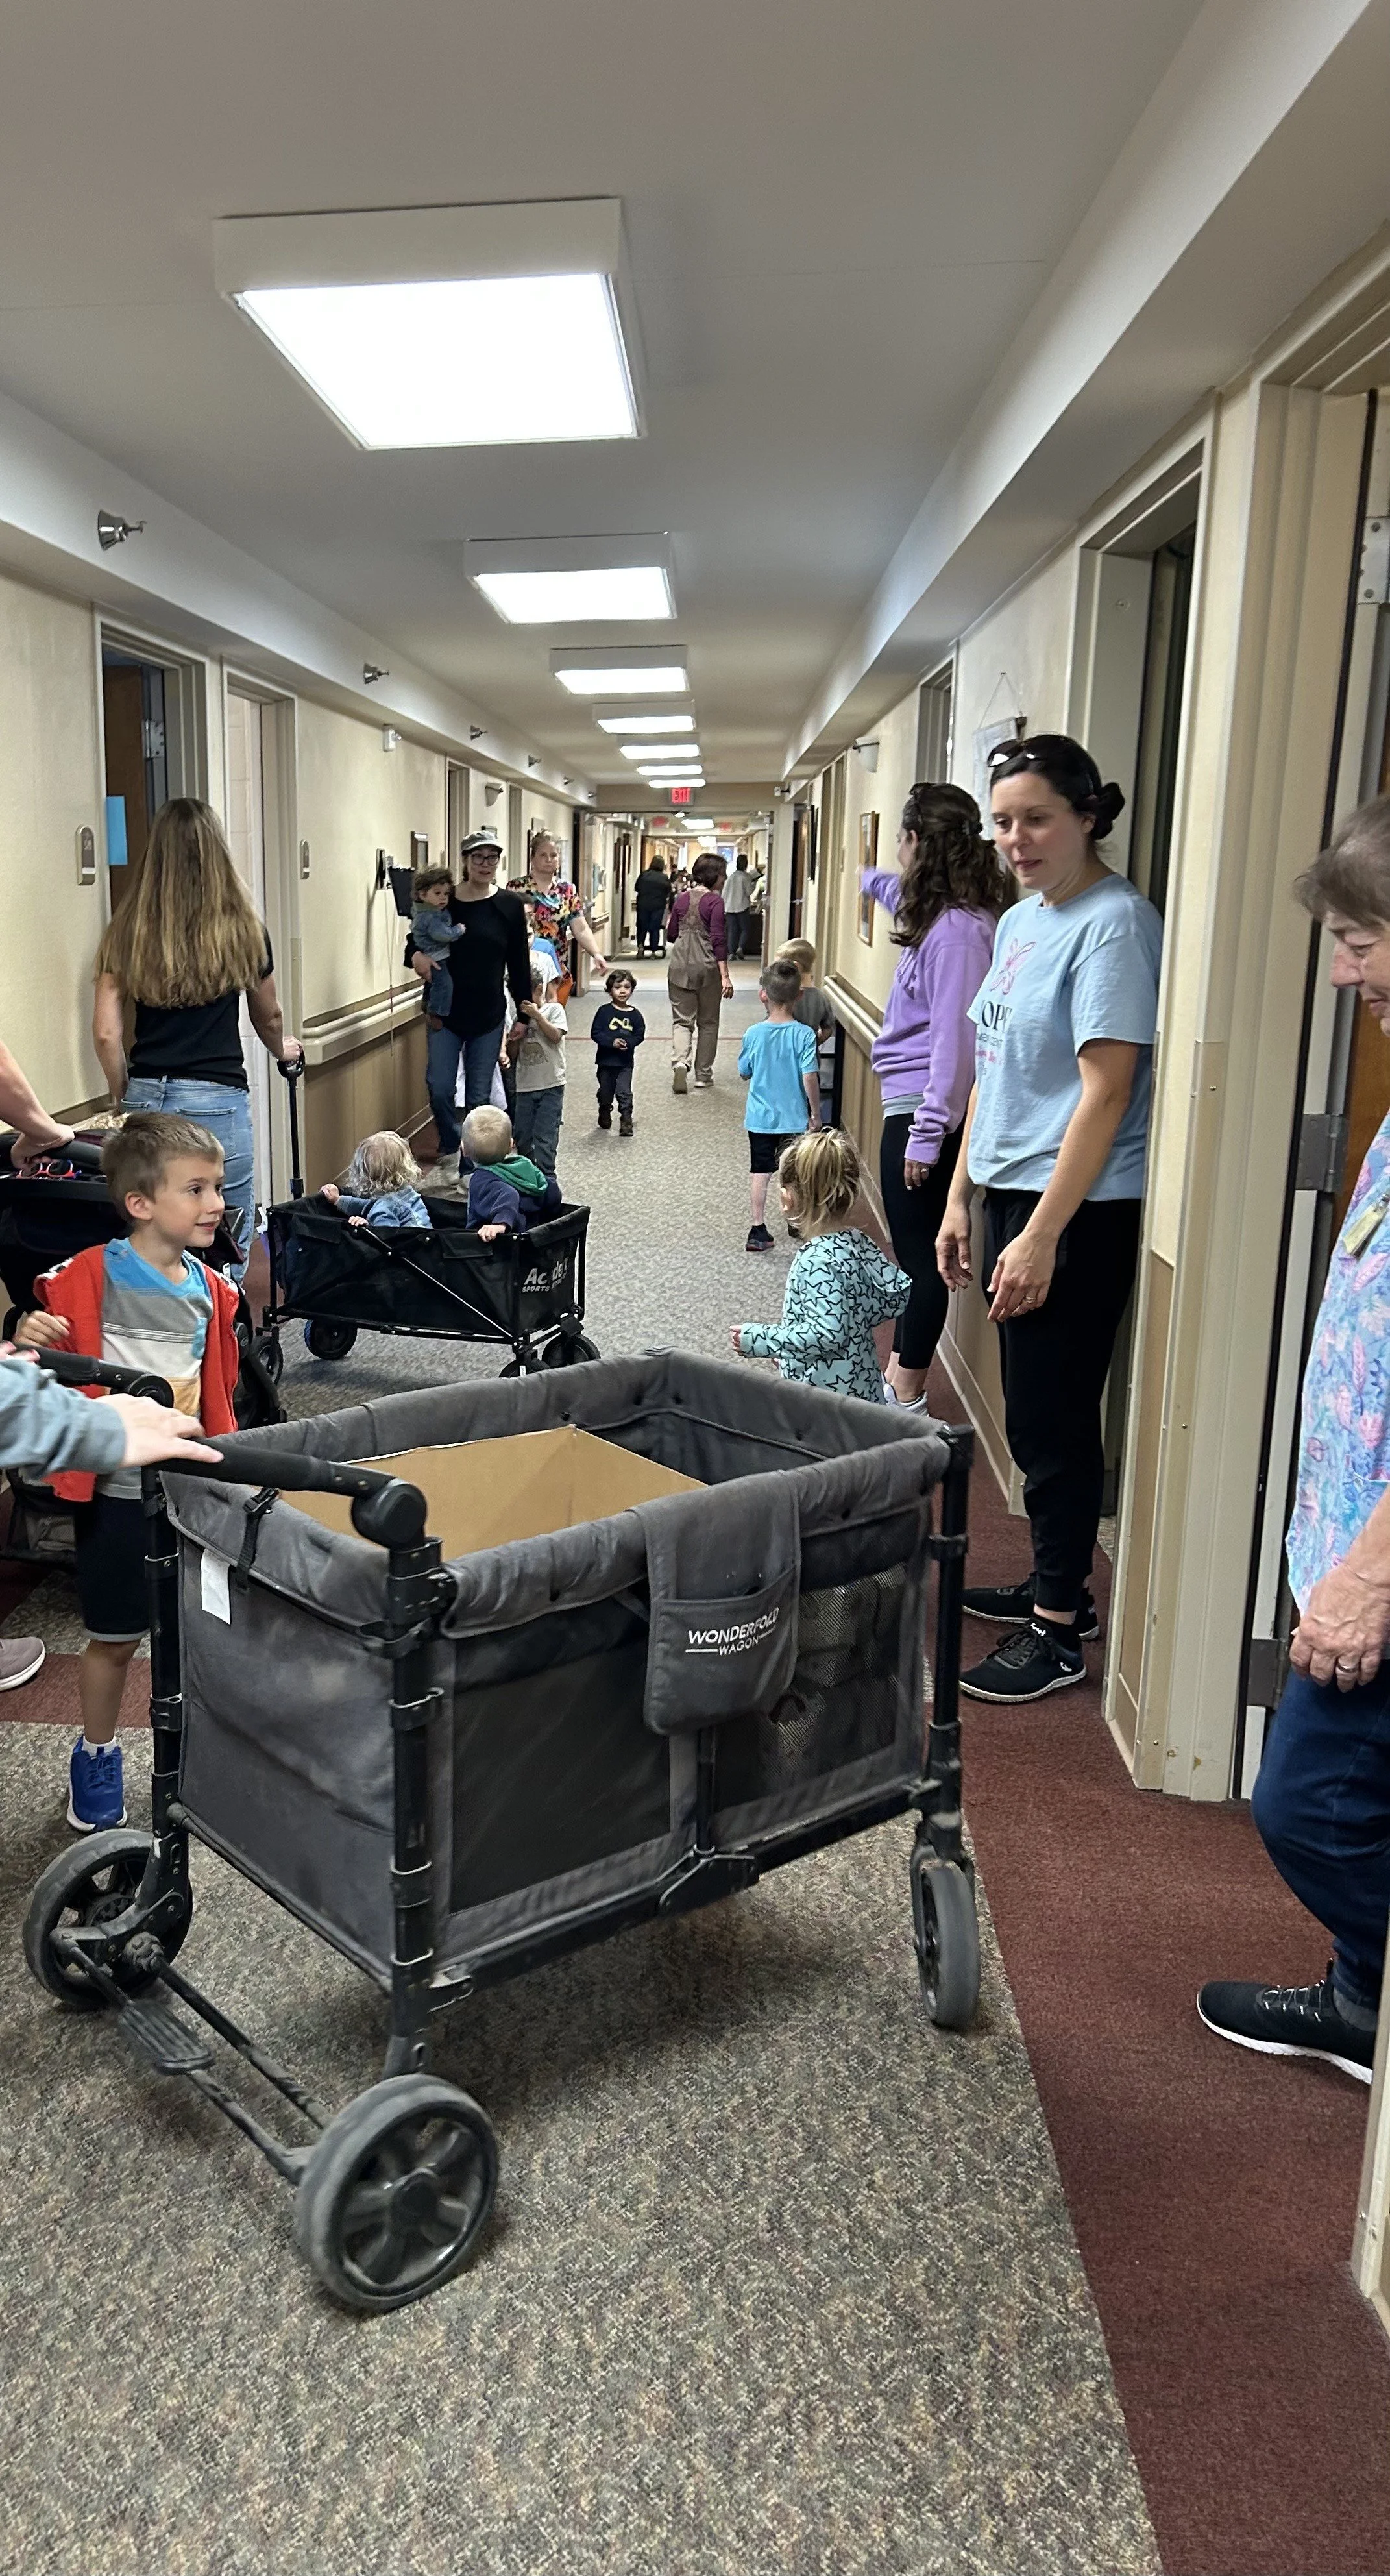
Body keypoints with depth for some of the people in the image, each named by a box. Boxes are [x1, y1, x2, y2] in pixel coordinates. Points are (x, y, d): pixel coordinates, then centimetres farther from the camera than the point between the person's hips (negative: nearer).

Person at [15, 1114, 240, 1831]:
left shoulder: (211, 1291, 3)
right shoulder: (92, 1277, -13)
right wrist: (28, 1341, -30)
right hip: (117, 1494, -4)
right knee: (114, 1638, 10)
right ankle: (96, 1755, 33)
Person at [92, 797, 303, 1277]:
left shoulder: (127, 931, 2)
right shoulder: (241, 929, -1)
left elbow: (106, 1033, 0)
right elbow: (269, 1017, 16)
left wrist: (126, 1097, 17)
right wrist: (282, 1049, 38)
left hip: (147, 1100, 3)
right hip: (217, 1102, -3)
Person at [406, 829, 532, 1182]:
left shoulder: (510, 905, 0)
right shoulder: (443, 901, -2)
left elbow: (519, 964, 4)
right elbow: (414, 944, 5)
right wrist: (418, 956, -19)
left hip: (489, 1015, 0)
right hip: (446, 1012, 0)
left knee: (479, 1097, 5)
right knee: (440, 1088, -7)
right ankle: (450, 1153, 16)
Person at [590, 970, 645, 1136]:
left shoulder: (635, 1015, -2)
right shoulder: (604, 1011, -7)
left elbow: (639, 1036, 0)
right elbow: (595, 1033, -9)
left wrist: (628, 1043, -19)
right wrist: (612, 1042, -22)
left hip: (625, 1061, 0)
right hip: (606, 1060, 0)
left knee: (624, 1092, -8)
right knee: (605, 1091, 15)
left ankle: (626, 1121, 0)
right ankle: (604, 1114, 39)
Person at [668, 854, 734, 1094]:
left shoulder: (681, 899, 6)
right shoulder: (715, 901, -9)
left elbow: (671, 935, 12)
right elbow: (719, 939, -15)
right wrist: (725, 975, -15)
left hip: (680, 966, 4)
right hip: (707, 966, -3)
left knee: (682, 1020, 6)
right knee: (708, 1022, 11)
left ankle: (680, 1061, -20)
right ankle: (703, 1075, 15)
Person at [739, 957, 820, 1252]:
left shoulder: (754, 1033, -7)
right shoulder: (804, 1035, -14)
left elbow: (745, 1073, 6)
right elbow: (809, 1078, -15)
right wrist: (815, 1113, -3)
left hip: (760, 1117, 1)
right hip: (794, 1117, -1)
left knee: (759, 1172, 9)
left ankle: (758, 1230, 11)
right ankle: (797, 1222, 24)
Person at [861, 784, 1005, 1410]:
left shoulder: (957, 931, -18)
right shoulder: (942, 913, 12)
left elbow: (956, 1040, -22)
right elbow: (898, 890, 39)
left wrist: (927, 1134, -21)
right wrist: (866, 877, 59)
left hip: (922, 1111, -10)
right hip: (913, 1106, 10)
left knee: (920, 1252, -4)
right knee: (915, 1248, 15)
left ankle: (908, 1398, 2)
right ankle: (901, 1371, 25)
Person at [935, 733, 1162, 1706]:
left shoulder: (1115, 925, -15)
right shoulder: (1021, 921, 12)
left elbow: (1106, 1090, -20)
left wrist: (1042, 1236, -21)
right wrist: (961, 1197, 16)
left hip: (1078, 1213, -8)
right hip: (1016, 1192, 9)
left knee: (1052, 1420, -1)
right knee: (1036, 1413, 16)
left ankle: (1059, 1632, 12)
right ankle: (1056, 1585, 32)